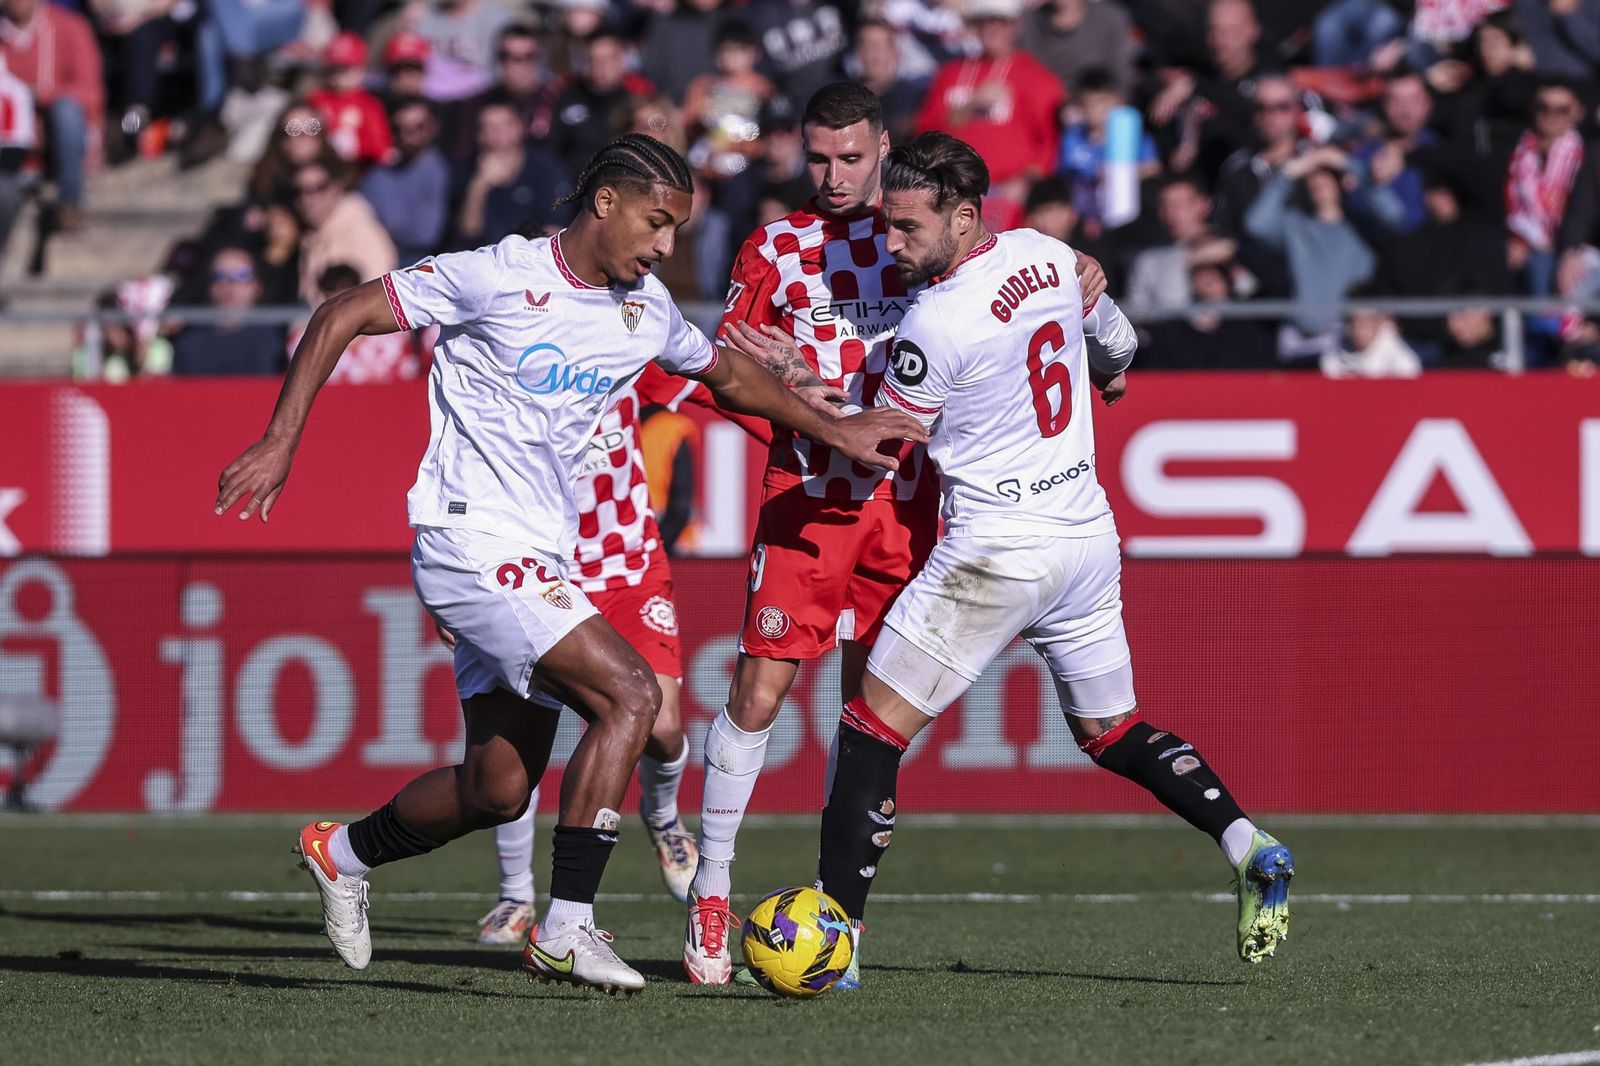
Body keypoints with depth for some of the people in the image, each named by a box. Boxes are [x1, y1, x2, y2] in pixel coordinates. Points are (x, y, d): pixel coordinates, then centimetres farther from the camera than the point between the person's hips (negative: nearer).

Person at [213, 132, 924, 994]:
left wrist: (832, 430, 24)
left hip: (538, 559, 8)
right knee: (629, 693, -21)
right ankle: (566, 929, -18)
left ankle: (342, 854, 35)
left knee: (500, 789, 9)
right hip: (472, 542, -8)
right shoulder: (498, 279, -13)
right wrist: (280, 444, -13)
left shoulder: (646, 310, 8)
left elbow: (728, 374, 30)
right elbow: (340, 318, -9)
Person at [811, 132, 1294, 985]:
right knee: (1112, 733, 21)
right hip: (1090, 533, 8)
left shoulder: (936, 324, -19)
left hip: (999, 552, -8)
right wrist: (1108, 373, 47)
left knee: (874, 730, -3)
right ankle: (1246, 845, 2)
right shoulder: (1048, 255, 3)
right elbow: (1115, 346, 23)